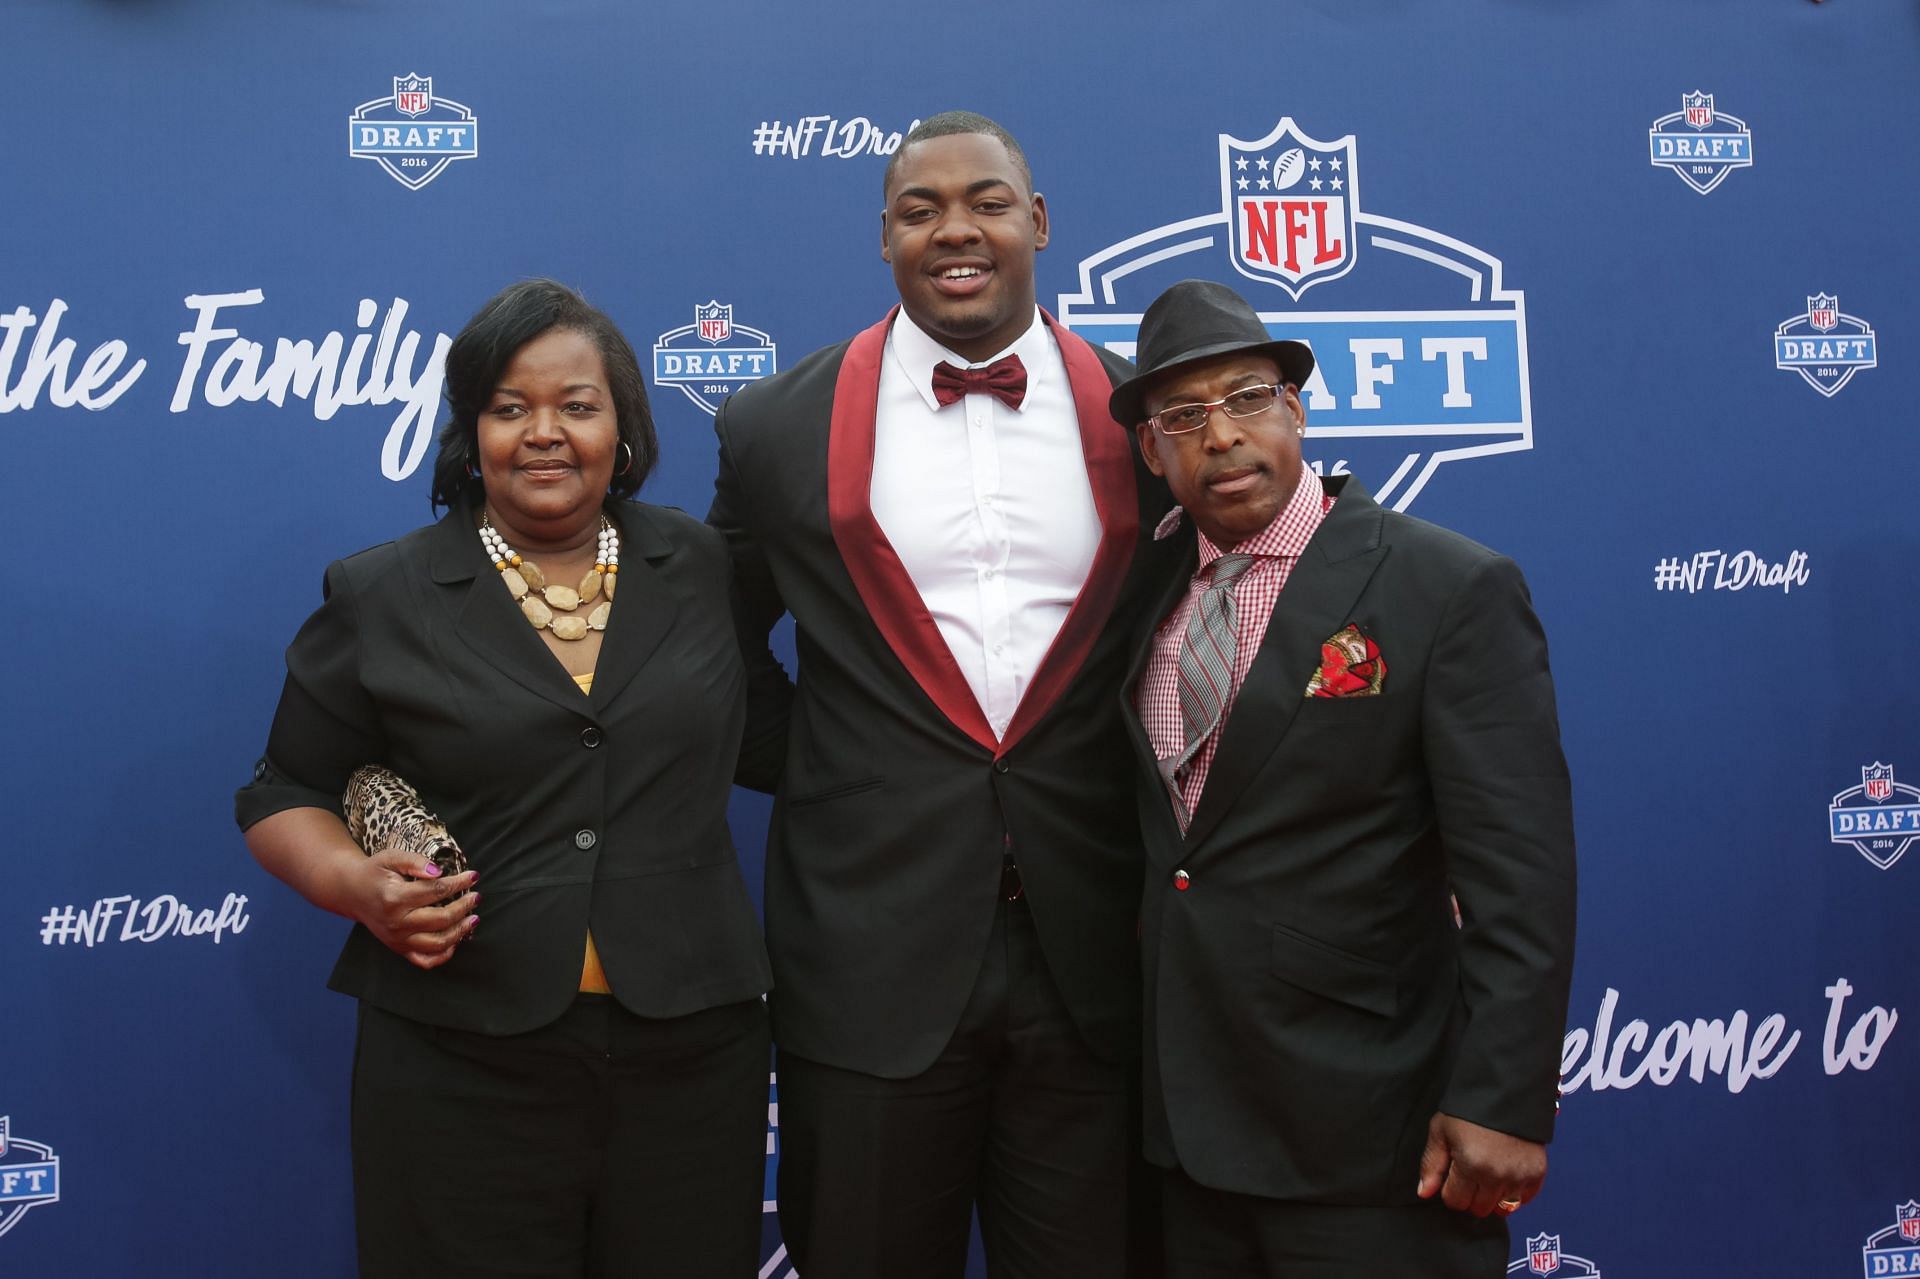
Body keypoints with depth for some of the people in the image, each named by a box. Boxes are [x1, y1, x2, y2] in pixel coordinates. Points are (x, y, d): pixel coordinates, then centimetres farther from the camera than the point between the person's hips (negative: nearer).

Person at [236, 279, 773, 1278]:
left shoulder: (707, 570, 6)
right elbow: (284, 794, 6)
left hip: (692, 1051, 2)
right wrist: (358, 885, -11)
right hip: (461, 1070, -2)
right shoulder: (379, 598, 0)